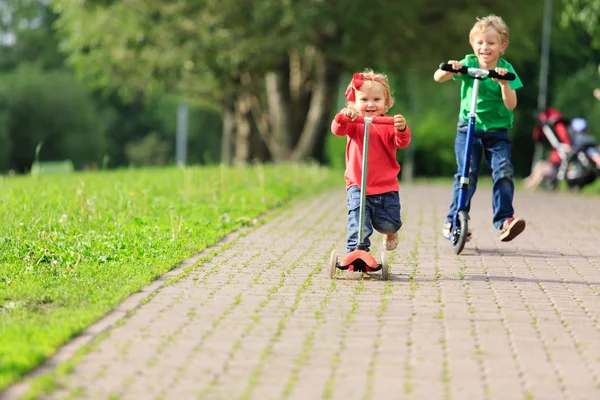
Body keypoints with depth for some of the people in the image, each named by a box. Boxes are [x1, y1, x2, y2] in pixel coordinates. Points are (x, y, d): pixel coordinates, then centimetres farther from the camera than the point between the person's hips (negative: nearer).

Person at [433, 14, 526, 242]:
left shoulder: (506, 69, -3)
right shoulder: (468, 64, -1)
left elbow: (511, 105, -11)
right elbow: (438, 78, -8)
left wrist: (503, 82, -26)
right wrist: (449, 69, -29)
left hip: (497, 131, 1)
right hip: (468, 127, 0)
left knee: (504, 170, -18)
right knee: (467, 173, -12)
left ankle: (504, 220, -14)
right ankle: (453, 221, -1)